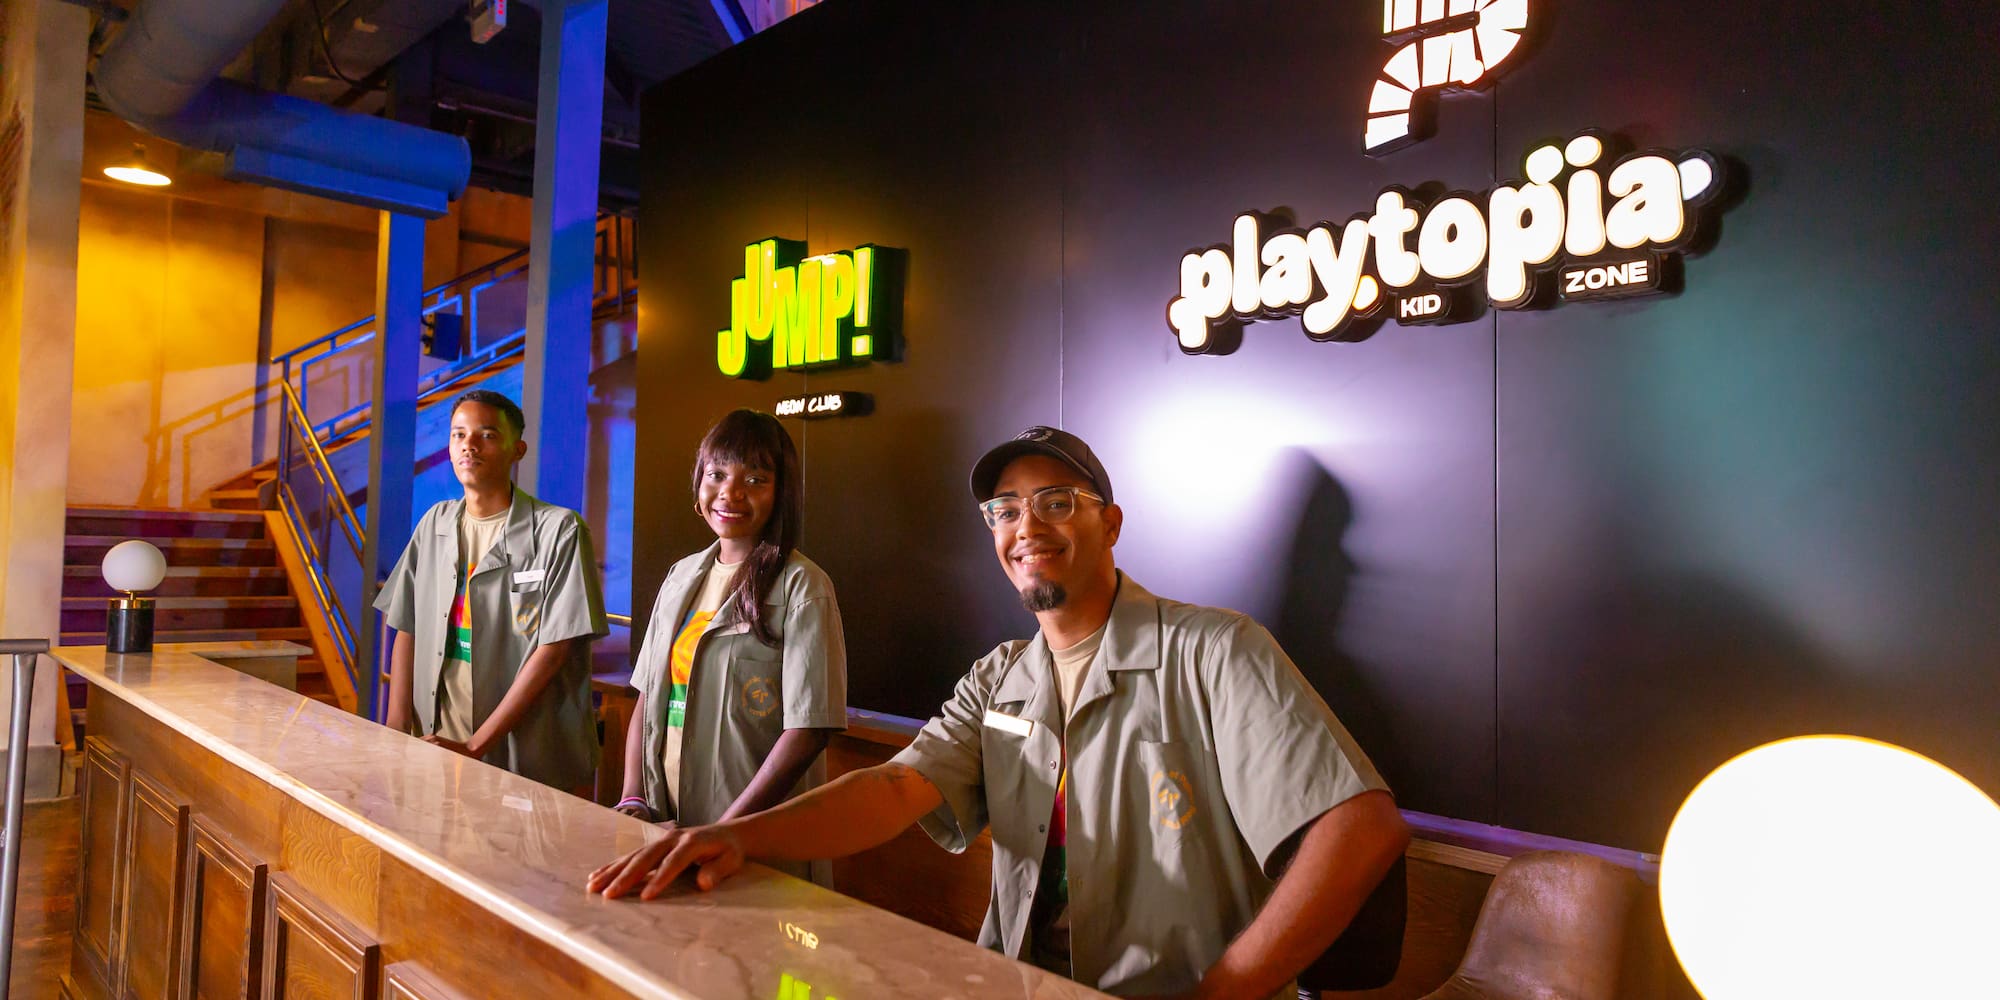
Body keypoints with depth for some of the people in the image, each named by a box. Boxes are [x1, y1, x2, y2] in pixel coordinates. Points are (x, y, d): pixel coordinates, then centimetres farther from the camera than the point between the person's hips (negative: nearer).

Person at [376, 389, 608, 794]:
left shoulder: (559, 530, -9)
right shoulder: (434, 524, 9)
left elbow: (554, 649, -14)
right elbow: (407, 630, 12)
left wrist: (474, 747, -16)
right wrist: (395, 731, -1)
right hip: (438, 749, 4)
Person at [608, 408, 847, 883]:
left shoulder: (801, 586, -8)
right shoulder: (682, 577, 11)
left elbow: (808, 730, -13)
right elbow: (648, 698, 14)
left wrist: (725, 832, -14)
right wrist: (634, 799, 1)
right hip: (666, 825, 5)